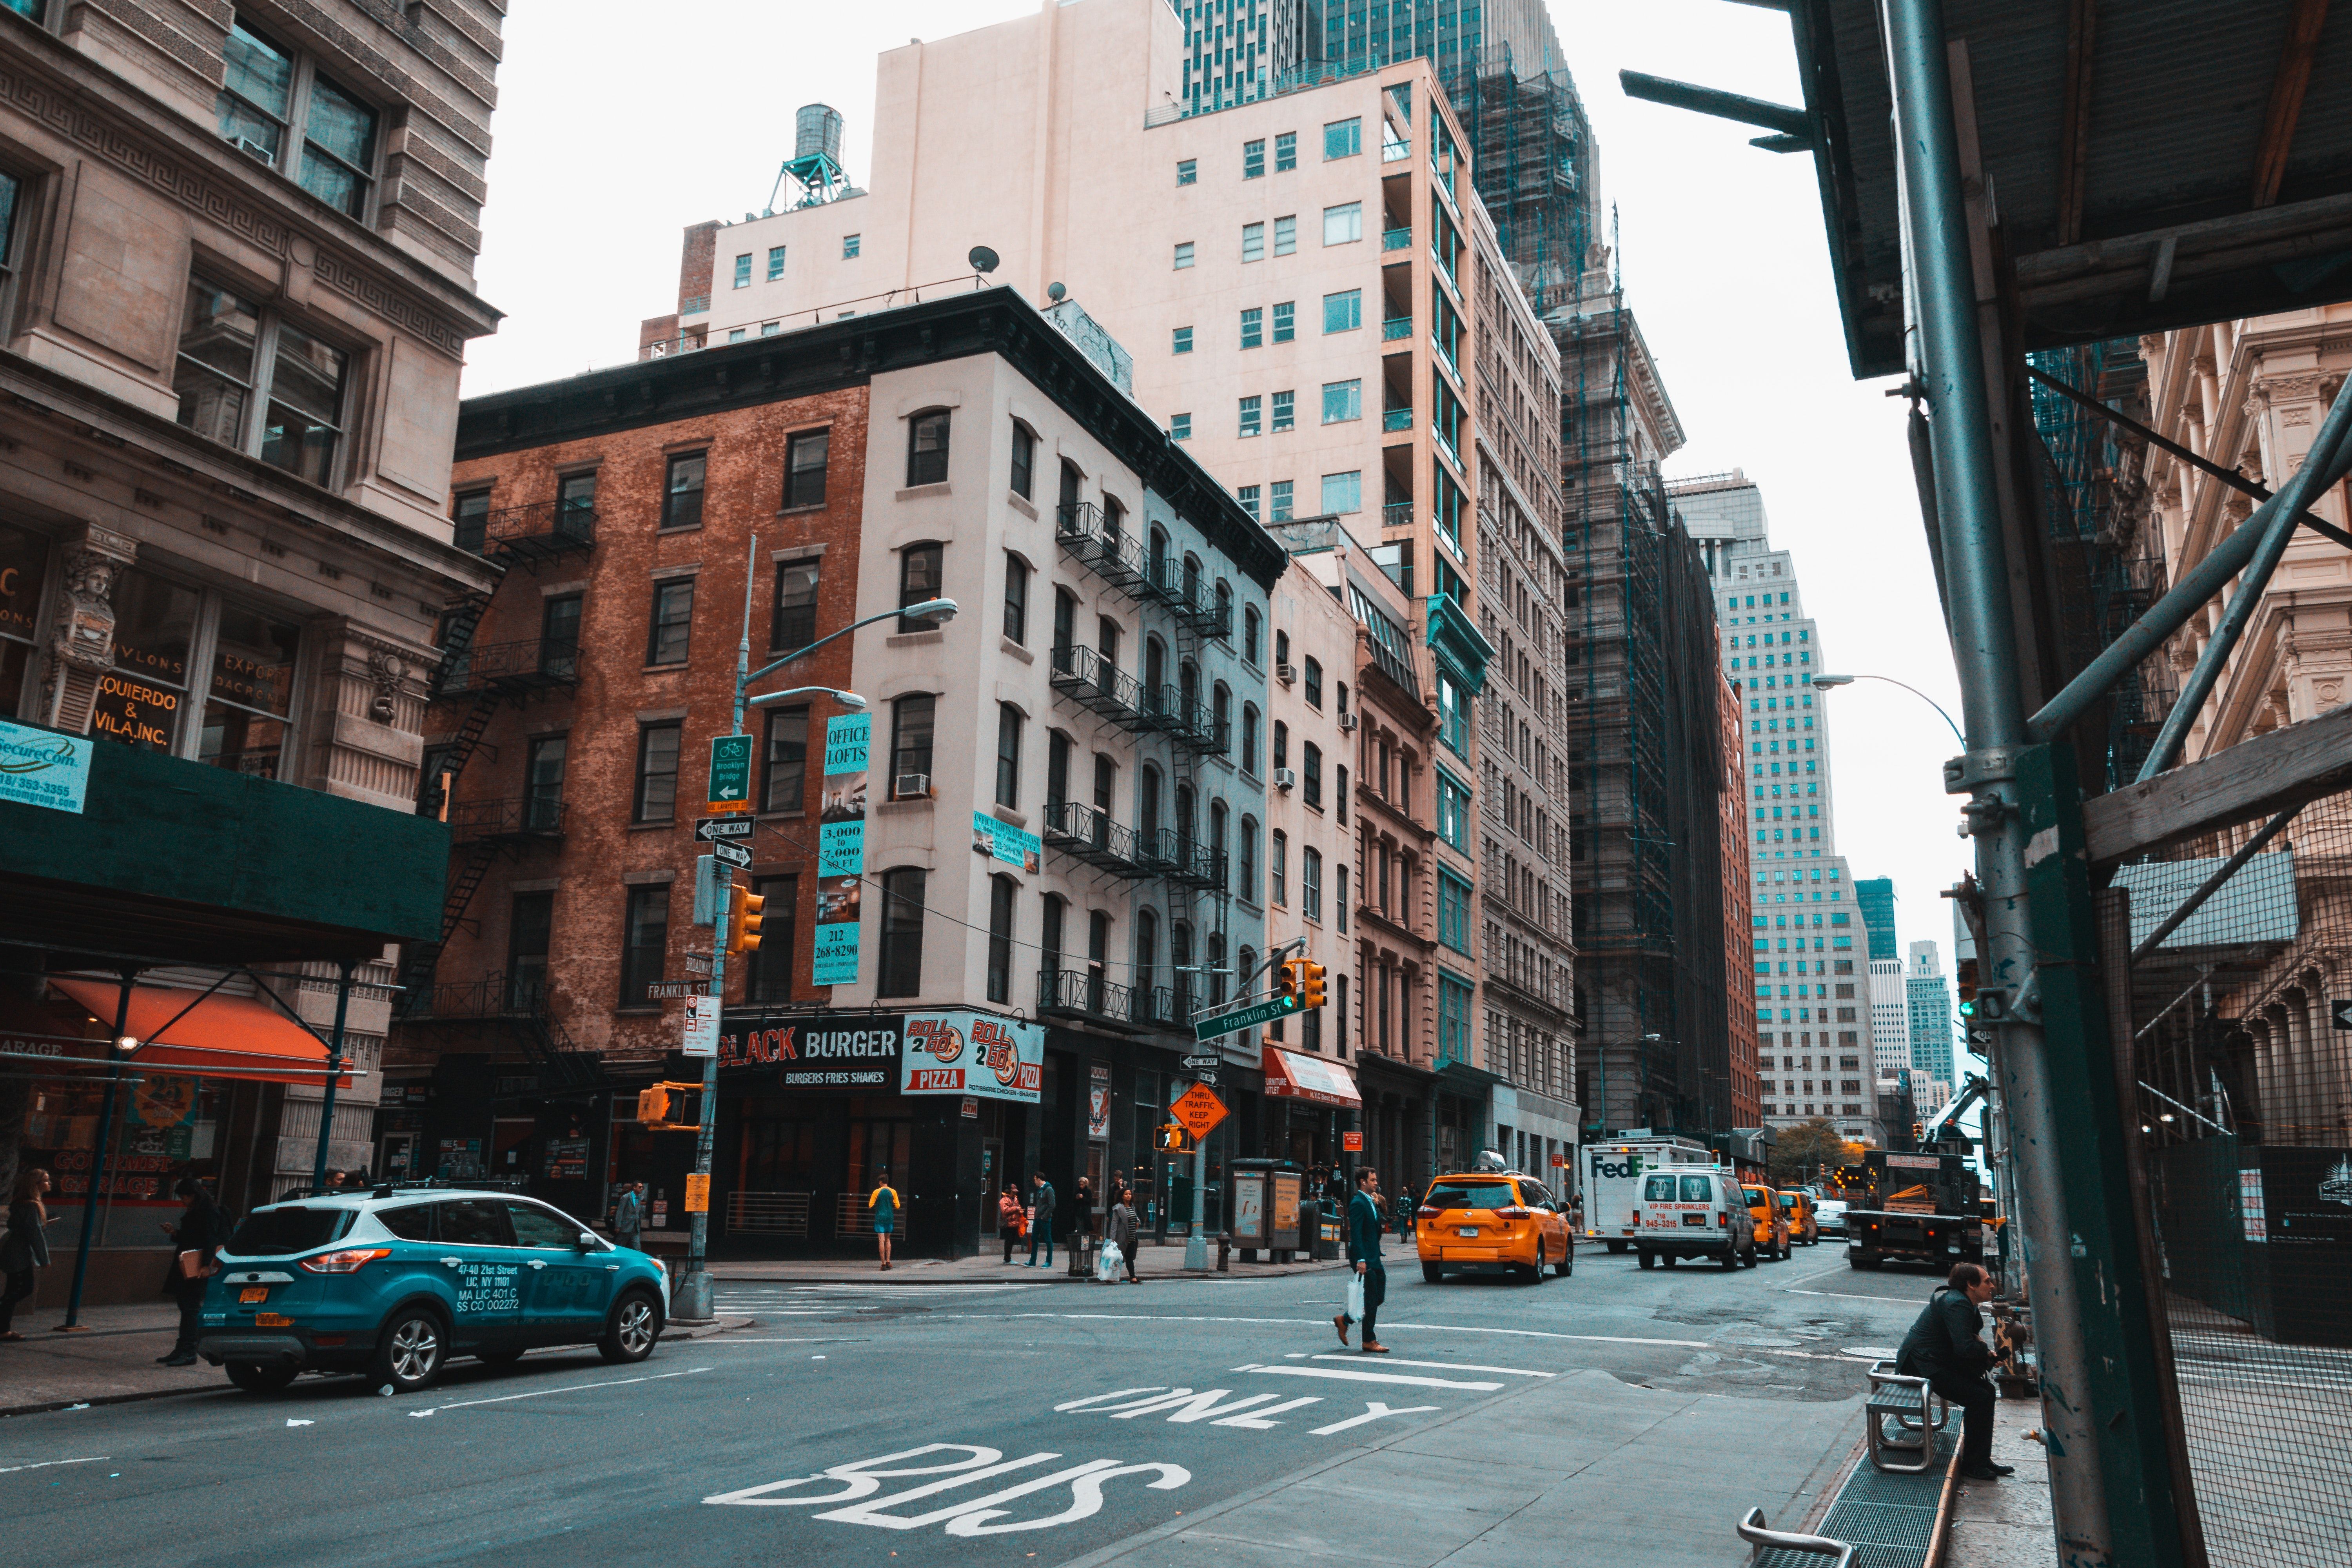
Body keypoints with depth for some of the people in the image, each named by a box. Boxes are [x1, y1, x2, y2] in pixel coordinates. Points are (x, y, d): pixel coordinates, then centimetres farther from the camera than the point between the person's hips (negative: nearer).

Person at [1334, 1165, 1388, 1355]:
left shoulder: (1371, 1202, 16)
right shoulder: (1358, 1203, -15)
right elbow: (1355, 1233, -21)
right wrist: (1360, 1260, -24)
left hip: (1374, 1258, 10)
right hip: (1365, 1259, -10)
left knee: (1378, 1297, 12)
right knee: (1371, 1300, -4)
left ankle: (1344, 1320, 23)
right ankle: (1369, 1341, 5)